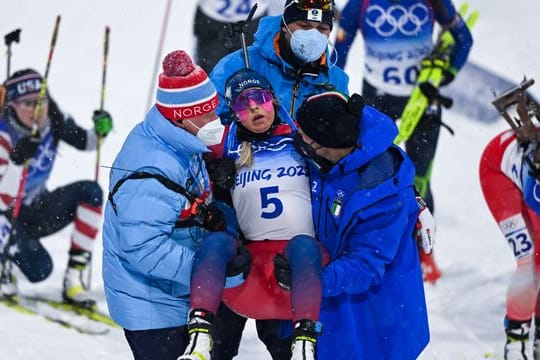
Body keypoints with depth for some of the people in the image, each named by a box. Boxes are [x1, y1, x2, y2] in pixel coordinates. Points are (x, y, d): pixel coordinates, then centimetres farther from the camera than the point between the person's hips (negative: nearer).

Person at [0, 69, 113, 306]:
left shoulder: (52, 119, -10)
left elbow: (84, 142, 6)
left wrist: (100, 131, -16)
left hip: (37, 211, 6)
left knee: (90, 191, -19)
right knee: (39, 269, -30)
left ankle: (74, 279, -15)